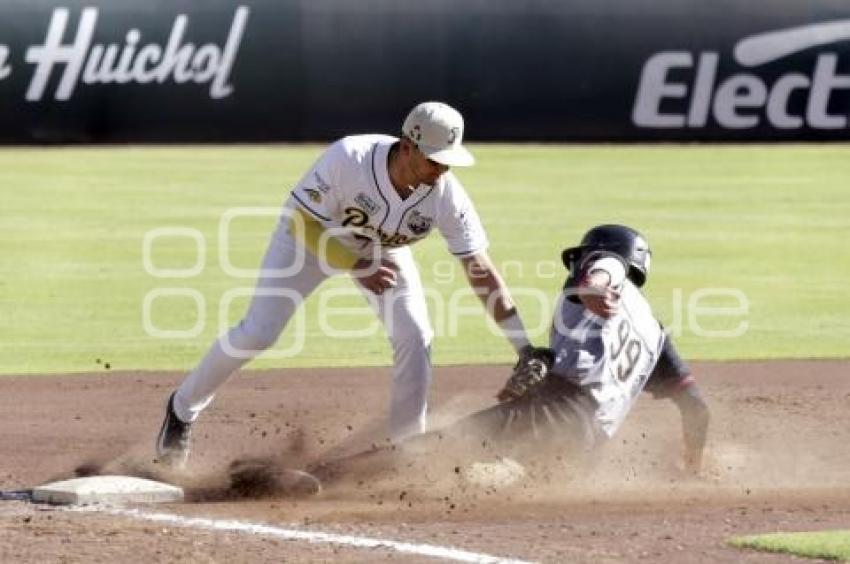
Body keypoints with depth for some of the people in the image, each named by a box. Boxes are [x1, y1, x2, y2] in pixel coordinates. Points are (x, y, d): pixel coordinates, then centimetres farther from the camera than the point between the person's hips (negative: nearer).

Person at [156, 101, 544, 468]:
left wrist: (525, 348, -30)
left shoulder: (447, 195, -30)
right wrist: (358, 266, -40)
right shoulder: (348, 159, -40)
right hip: (311, 231, -3)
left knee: (415, 337, -13)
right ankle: (183, 409, 12)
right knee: (258, 332, -10)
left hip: (383, 251, 3)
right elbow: (302, 221, -29)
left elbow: (480, 271, -26)